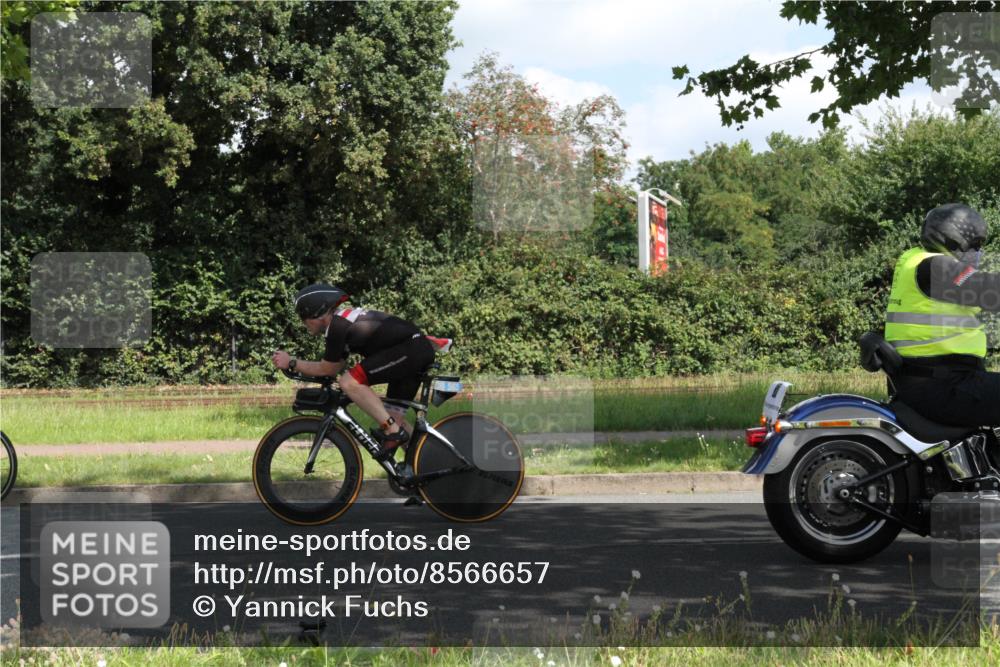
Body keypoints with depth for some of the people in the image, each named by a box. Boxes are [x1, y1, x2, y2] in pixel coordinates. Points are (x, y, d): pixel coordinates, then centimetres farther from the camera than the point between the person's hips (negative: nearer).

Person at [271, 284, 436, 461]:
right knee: (392, 415, 15)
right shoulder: (345, 318, 19)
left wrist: (291, 363, 5)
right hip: (422, 350, 10)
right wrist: (297, 365, 21)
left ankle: (393, 432, -13)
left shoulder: (338, 325, -10)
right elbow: (336, 367, 23)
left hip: (409, 348, -10)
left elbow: (327, 369, -3)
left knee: (350, 382, -17)